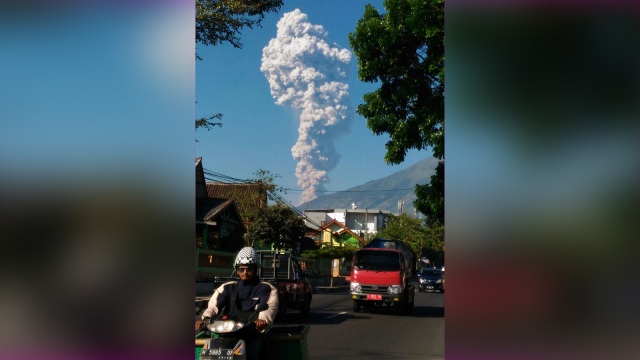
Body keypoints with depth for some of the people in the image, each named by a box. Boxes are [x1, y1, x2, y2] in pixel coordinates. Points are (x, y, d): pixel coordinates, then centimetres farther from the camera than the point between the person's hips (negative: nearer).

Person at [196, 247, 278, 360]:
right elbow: (214, 304, 7)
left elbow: (269, 307, -7)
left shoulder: (265, 288, 11)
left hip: (252, 334, -2)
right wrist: (205, 318, -15)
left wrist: (263, 319, -30)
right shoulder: (228, 287, 20)